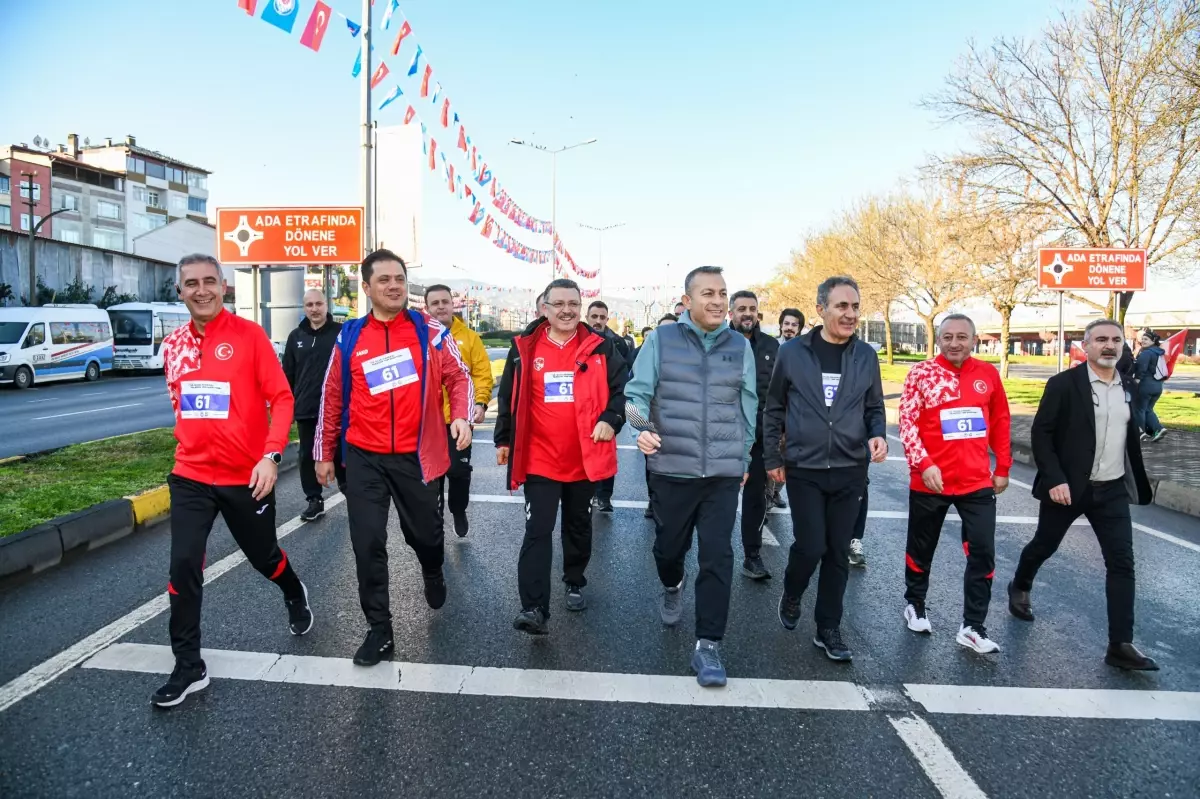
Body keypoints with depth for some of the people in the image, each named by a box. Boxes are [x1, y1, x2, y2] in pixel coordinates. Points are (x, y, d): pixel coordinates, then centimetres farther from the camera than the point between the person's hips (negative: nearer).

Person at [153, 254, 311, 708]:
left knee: (263, 556, 14)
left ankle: (295, 597, 48)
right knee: (184, 565, -3)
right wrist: (191, 444, 13)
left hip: (247, 476, -3)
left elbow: (281, 397, -12)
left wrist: (271, 455, -21)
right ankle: (189, 668, 12)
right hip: (190, 476, 3)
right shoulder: (173, 344, 4)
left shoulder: (248, 334, -10)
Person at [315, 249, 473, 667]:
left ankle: (433, 573, 50)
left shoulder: (429, 331, -3)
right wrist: (325, 453, 12)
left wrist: (461, 416, -15)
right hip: (364, 457, 1)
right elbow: (332, 398, 9)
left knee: (424, 532, 14)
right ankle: (379, 629, 16)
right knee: (368, 544, 1)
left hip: (415, 455, 0)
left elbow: (459, 377, 4)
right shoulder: (349, 337, 1)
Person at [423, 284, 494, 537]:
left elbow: (482, 373, -2)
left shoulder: (469, 336, 2)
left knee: (459, 469, 5)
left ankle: (459, 511, 30)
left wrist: (480, 402, -14)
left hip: (460, 416, -1)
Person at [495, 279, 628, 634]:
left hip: (585, 458, 1)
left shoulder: (601, 347, -2)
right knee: (537, 531, -5)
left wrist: (611, 419, -16)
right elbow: (507, 396, 8)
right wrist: (503, 439, 11)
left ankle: (575, 583, 40)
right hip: (539, 459, -1)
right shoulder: (524, 348, 0)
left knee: (578, 526, 19)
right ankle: (533, 609, -5)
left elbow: (623, 387, 1)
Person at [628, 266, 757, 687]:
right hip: (671, 468, 0)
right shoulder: (661, 340, -3)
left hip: (724, 473, 1)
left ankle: (708, 645, 10)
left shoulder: (740, 346, 3)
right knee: (669, 546, 16)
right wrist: (642, 427, -25)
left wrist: (743, 458, 16)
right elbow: (636, 393, -5)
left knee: (717, 557, -2)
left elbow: (747, 408, 11)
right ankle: (672, 587, 51)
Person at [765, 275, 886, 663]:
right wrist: (772, 458, 3)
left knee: (838, 553, 8)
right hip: (804, 469, -2)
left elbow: (874, 407, 12)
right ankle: (790, 597, 28)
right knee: (811, 547, -5)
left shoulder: (866, 355, 2)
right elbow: (774, 409, 4)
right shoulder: (792, 352, -4)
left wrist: (877, 434, -10)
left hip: (849, 471, 3)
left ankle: (828, 629, 23)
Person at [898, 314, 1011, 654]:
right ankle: (915, 604, 37)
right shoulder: (921, 373, -7)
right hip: (930, 480, -2)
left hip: (977, 482, 3)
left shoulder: (988, 374, 4)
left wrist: (1002, 468, 11)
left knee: (983, 553, 1)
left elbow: (1000, 423, 12)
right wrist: (923, 464, -22)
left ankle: (972, 628, 13)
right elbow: (907, 422, -12)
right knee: (922, 548, 14)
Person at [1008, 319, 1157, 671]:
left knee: (1122, 562, -2)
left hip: (1113, 490, 4)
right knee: (1044, 545, 14)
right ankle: (1019, 587, 43)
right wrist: (1054, 480, -20)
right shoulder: (1064, 384, -11)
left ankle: (1120, 645, 2)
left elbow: (1131, 438, 14)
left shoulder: (1129, 388, 5)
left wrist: (1140, 484, 14)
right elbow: (1040, 434, -12)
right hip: (1067, 486, -4)